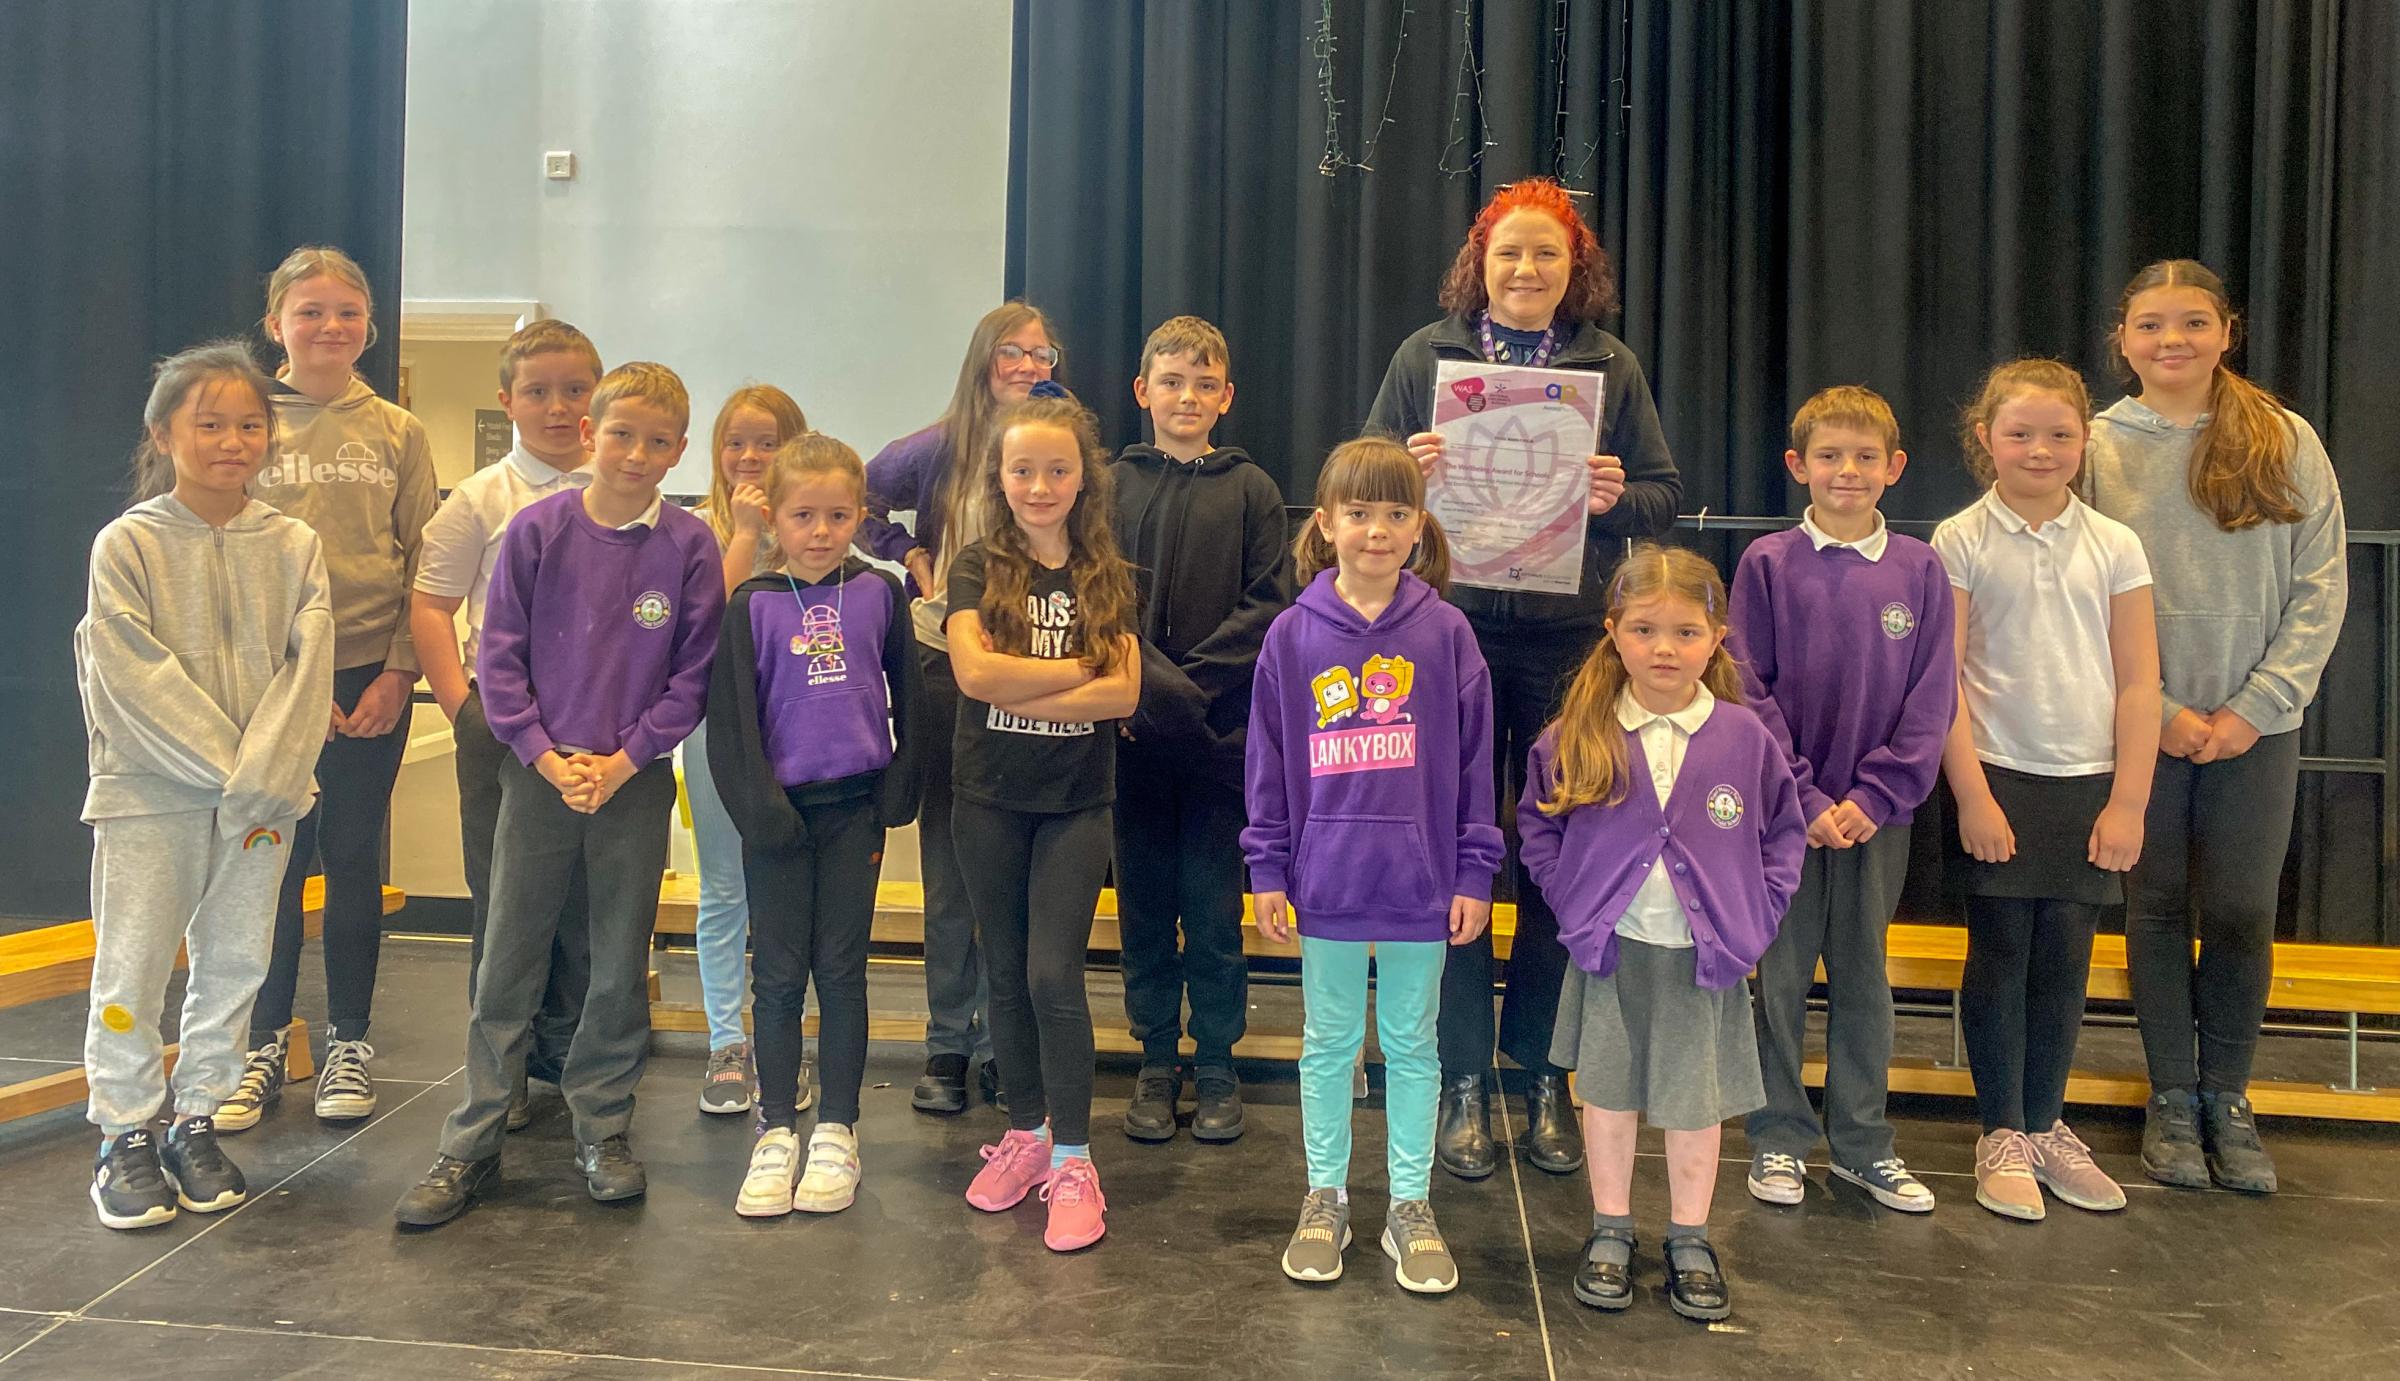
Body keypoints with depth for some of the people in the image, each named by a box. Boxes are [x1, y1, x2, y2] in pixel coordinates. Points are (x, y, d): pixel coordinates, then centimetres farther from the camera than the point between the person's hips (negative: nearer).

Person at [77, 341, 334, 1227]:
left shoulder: (293, 545, 3)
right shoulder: (127, 545, -4)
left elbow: (307, 669, -3)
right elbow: (137, 679, -10)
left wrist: (264, 777, -13)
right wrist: (226, 765, -15)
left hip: (265, 796, 3)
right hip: (149, 789, -3)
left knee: (234, 963, 10)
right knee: (133, 964, 3)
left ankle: (197, 1121, 24)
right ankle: (127, 1138, 18)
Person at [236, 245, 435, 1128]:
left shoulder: (398, 434, 6)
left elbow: (424, 565, 4)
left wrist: (399, 671, -6)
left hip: (371, 675, 1)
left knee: (355, 858, 7)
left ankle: (348, 1045, 19)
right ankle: (265, 1045, 20)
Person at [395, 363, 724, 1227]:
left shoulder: (689, 547, -3)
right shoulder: (537, 530, -2)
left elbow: (693, 675, -3)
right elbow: (500, 654, -1)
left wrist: (622, 761, -10)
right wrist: (545, 756, -10)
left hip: (635, 781, 0)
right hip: (537, 772, 0)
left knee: (621, 967, 9)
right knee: (507, 961, 6)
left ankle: (601, 1131, 24)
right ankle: (472, 1144, 17)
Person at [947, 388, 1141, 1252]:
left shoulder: (1107, 577, 2)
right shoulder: (977, 568, -2)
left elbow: (1123, 694, -12)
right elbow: (974, 671, -18)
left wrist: (1016, 687, -18)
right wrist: (1079, 669, -13)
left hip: (1076, 801, -1)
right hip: (990, 798, 1)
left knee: (1055, 975, -6)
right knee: (1007, 974, 11)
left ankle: (1073, 1161, 6)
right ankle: (1026, 1133, 27)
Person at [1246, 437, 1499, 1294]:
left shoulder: (1446, 632, -4)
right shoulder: (1293, 635, -2)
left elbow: (1474, 758, 0)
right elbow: (1269, 760, 2)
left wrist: (1474, 873, -2)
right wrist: (1267, 871, 0)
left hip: (1421, 882, 0)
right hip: (1326, 879, 1)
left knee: (1412, 1043, 13)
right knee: (1328, 1043, 14)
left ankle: (1410, 1206, 27)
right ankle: (1325, 1197, 30)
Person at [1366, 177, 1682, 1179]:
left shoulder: (1612, 369, 10)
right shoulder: (1426, 356, 7)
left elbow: (1665, 499, 9)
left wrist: (1617, 497, -12)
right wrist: (1410, 470, -14)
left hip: (1572, 643, 1)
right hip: (1451, 634, -1)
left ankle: (1544, 1075, 21)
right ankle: (1462, 1081, 16)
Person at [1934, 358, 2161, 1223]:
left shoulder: (2114, 546, 4)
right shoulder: (1961, 542, -2)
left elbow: (2138, 684, 3)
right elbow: (1944, 679, -5)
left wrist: (2128, 803, -2)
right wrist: (1971, 794, -10)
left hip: (2089, 783, 2)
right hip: (1999, 778, -2)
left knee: (2064, 962, 9)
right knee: (2000, 956, 3)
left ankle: (2045, 1125, 25)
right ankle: (2002, 1136, 16)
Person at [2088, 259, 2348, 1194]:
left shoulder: (2286, 441, 2)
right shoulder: (2097, 448, -1)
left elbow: (2322, 587, 0)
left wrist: (2256, 706, -9)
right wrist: (2158, 709, -9)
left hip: (2256, 724, 1)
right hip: (2141, 723, 0)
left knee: (2241, 916, 2)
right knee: (2159, 909, 7)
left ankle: (2228, 1098, 20)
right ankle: (2172, 1099, 21)